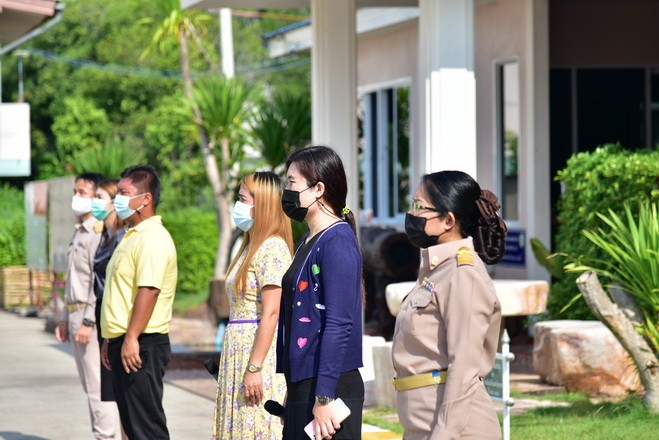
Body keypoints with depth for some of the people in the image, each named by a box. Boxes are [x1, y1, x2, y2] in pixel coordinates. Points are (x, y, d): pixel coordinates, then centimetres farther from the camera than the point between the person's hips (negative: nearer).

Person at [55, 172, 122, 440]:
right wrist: (65, 319, 20)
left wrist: (88, 322, -22)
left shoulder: (99, 232, -14)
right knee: (89, 384, 12)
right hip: (76, 315, 10)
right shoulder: (79, 232, 17)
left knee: (97, 384, -8)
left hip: (91, 318, -10)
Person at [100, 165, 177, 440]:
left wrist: (131, 339, -28)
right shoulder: (132, 235, 18)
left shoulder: (152, 238, -15)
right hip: (123, 343, 10)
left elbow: (149, 290, -24)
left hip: (141, 345, -10)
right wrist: (111, 340, 23)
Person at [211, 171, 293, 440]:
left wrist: (254, 368, -22)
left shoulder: (272, 248, -12)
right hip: (240, 349, 10)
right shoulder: (252, 246, 18)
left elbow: (271, 313, -19)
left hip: (260, 352, -10)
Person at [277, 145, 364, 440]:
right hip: (302, 388, 9)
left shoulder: (338, 242, -12)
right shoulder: (309, 243, 15)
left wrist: (324, 398, -21)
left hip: (329, 389, -9)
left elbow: (339, 325, -18)